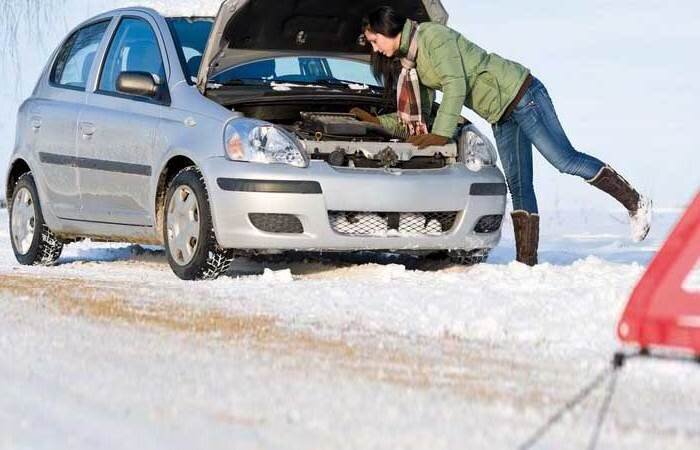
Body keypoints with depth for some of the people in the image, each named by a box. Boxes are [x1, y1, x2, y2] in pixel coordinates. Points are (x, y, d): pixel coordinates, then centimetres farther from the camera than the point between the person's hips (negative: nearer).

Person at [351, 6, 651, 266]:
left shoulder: (432, 36, -16)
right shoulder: (410, 63, 12)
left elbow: (455, 87, -24)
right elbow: (417, 118, 16)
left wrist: (441, 134, -26)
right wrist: (376, 121, 11)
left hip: (519, 92, -10)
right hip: (500, 117, 10)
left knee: (565, 159, -13)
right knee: (518, 186, 4)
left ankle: (635, 203, -4)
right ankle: (526, 261, 1)